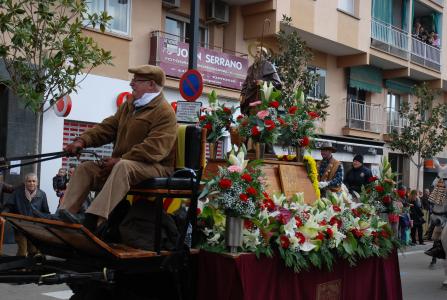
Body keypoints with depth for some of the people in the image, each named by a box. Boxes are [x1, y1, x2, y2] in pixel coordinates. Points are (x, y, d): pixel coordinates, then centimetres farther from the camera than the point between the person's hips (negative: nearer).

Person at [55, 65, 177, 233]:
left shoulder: (164, 112, -11)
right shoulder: (129, 106, 18)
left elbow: (153, 149, -23)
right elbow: (107, 127, 13)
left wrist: (120, 160, -25)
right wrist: (82, 140, -5)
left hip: (155, 168, -9)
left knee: (123, 167, -37)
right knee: (86, 168, -1)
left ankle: (95, 219, -45)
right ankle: (65, 213, -12)